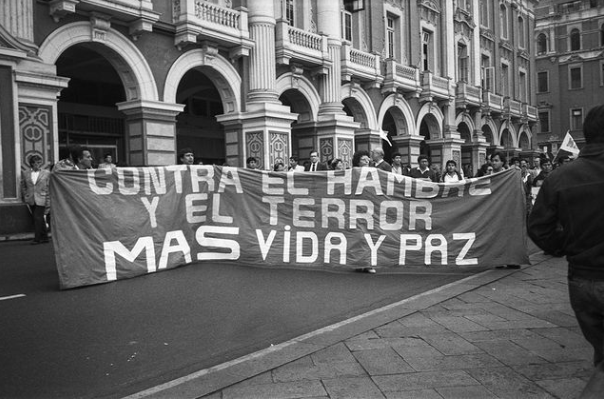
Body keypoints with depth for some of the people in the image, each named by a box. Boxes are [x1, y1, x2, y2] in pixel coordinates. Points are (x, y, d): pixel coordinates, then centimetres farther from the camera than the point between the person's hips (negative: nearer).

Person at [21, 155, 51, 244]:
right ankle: (44, 237, 16)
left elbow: (49, 187, 0)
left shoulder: (46, 173, 1)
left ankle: (37, 238, -5)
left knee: (38, 218, -10)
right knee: (37, 219, 7)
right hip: (31, 200, 3)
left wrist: (48, 201, -4)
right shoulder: (25, 173, 8)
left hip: (41, 200, -3)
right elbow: (23, 186, 15)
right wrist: (25, 197, 8)